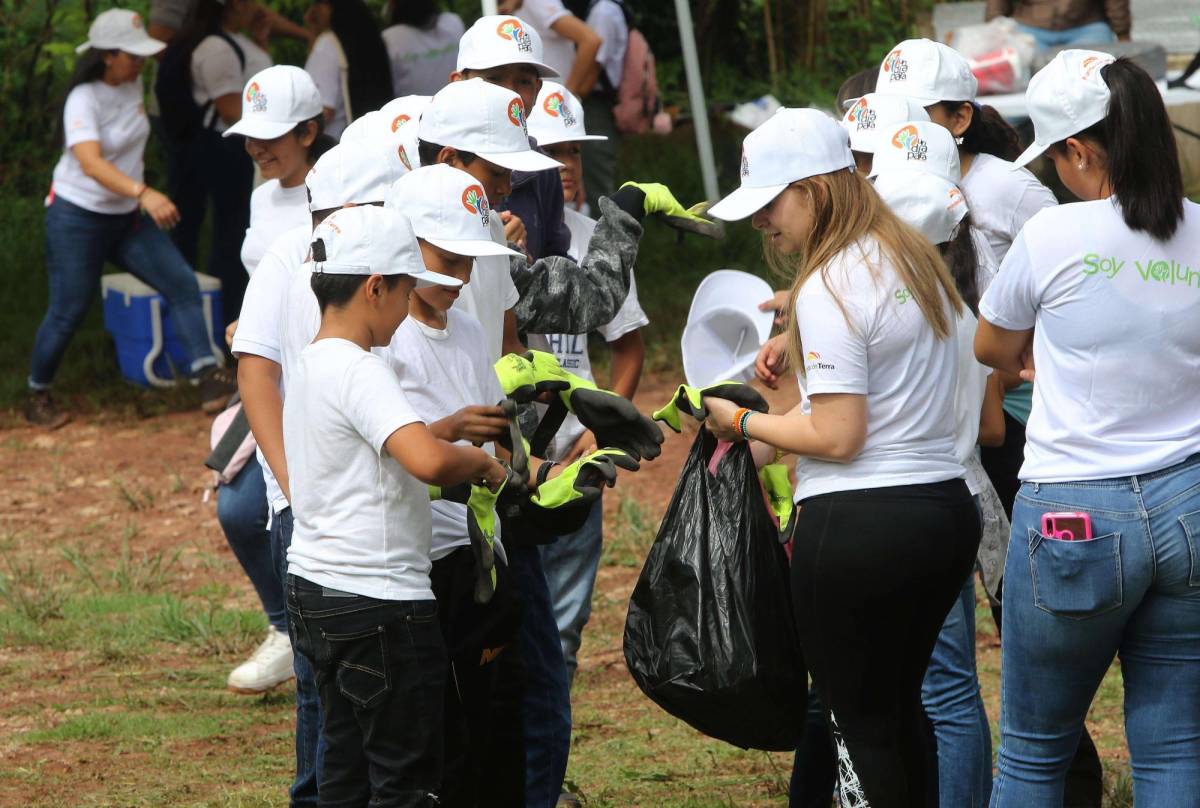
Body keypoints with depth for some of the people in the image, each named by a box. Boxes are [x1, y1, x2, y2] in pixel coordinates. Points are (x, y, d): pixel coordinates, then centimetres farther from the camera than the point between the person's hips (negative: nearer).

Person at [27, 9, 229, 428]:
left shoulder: (132, 84, -1)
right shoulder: (84, 99, -23)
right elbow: (91, 163, -39)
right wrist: (143, 193, -52)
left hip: (127, 216, 7)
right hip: (78, 217, -7)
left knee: (182, 283, -9)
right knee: (67, 313, -2)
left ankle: (207, 377, -14)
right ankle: (38, 397, 18)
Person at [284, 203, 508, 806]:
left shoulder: (310, 365, 11)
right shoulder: (358, 371, -18)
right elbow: (427, 461, -32)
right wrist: (482, 462, -14)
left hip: (315, 591, 10)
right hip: (378, 603, -10)